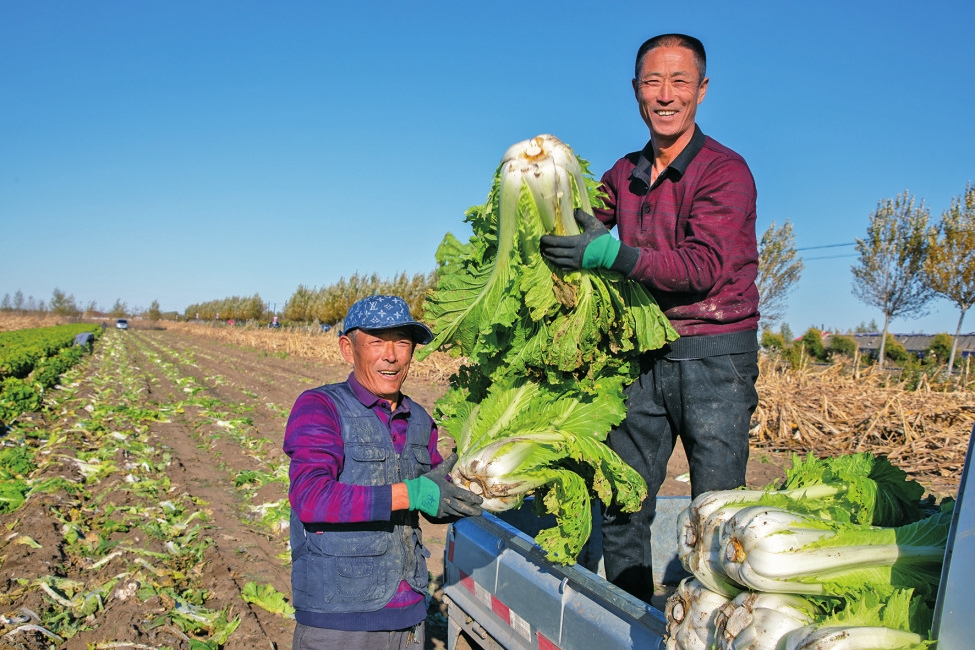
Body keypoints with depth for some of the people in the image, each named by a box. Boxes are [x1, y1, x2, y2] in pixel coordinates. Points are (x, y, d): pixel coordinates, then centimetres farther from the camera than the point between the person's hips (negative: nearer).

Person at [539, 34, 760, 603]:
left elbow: (704, 268, -18)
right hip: (645, 357, 5)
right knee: (622, 506, 9)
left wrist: (615, 254, -30)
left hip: (714, 358, -5)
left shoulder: (726, 171, -7)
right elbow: (594, 244, 12)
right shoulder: (623, 175, 11)